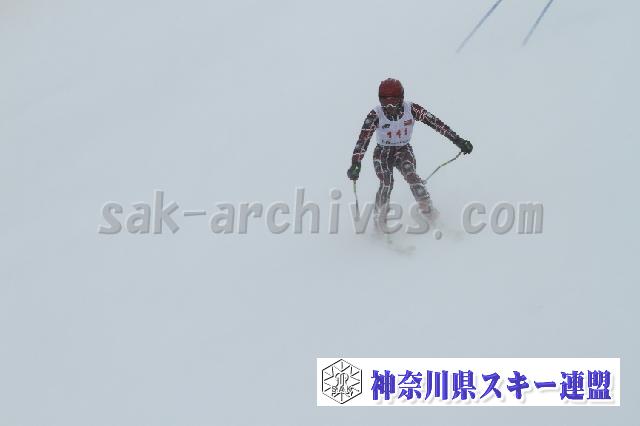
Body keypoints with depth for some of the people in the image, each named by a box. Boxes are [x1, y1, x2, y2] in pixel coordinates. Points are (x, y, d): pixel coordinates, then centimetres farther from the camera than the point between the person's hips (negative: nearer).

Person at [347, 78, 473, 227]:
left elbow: (435, 122, -18)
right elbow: (363, 139, -24)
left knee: (410, 174, -29)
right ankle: (379, 219, -6)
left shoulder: (411, 109, -17)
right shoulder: (376, 115, -20)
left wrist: (457, 140, -22)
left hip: (404, 151, 1)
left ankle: (427, 209, -19)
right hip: (383, 152, -1)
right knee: (386, 182, -25)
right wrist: (355, 164, -35)